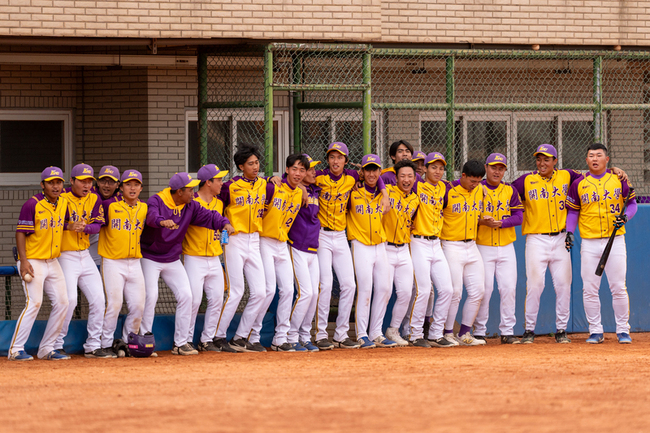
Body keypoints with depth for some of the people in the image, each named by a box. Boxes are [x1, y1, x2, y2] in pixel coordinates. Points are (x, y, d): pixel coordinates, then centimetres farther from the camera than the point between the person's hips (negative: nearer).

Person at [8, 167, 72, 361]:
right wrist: (24, 261, -21)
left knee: (62, 302, 3)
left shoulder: (63, 203, 7)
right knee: (34, 302, -16)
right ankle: (15, 350, -11)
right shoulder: (32, 205, -13)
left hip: (53, 262, 8)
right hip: (33, 262, -8)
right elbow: (21, 233, -15)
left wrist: (71, 227, 6)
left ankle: (46, 348, 12)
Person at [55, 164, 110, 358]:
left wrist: (85, 227, -20)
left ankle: (93, 347, 13)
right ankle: (56, 346, -3)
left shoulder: (94, 199, 6)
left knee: (98, 299, 4)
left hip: (85, 255, 6)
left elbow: (97, 225, -2)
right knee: (69, 300, -14)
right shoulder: (61, 198, -11)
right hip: (65, 256, -6)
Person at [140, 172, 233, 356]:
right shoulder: (156, 201, -17)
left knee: (186, 295, -2)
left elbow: (208, 216, -5)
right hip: (150, 258, -6)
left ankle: (181, 343, 6)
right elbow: (151, 216, -37)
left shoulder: (191, 206, 1)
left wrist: (224, 223, -26)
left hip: (173, 260, 6)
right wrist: (162, 221, -60)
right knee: (150, 296, -14)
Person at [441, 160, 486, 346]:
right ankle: (448, 334, 3)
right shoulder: (448, 192, -13)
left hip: (472, 246, 6)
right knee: (455, 292, -7)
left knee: (478, 291, 3)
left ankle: (464, 333, 12)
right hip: (452, 247, -6)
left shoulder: (480, 190, 6)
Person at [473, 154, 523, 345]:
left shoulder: (510, 191, 9)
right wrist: (481, 221, -20)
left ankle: (507, 332, 5)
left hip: (506, 248, 3)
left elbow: (518, 217, 1)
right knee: (484, 289, -6)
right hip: (483, 248, -3)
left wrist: (500, 223, -16)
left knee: (509, 288, -1)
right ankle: (479, 331, 3)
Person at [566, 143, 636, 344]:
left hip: (615, 241, -1)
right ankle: (595, 331, 9)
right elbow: (573, 211, 10)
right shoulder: (579, 184, 5)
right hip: (589, 243, 1)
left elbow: (632, 203, 8)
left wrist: (625, 217, -12)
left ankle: (623, 330, 6)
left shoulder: (619, 180, 4)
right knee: (589, 289, 0)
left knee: (619, 288, -3)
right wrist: (569, 231, -4)